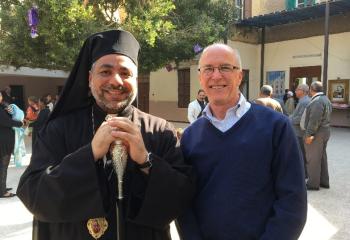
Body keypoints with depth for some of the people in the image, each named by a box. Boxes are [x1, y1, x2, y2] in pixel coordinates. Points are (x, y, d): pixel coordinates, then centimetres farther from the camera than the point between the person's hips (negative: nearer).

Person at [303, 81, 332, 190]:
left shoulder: (317, 101, -19)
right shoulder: (326, 99, 14)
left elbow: (314, 120, -25)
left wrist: (309, 134, -22)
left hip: (316, 133, -10)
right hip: (325, 132, 10)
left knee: (313, 159, -3)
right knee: (322, 157, 17)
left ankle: (313, 183, 4)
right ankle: (324, 181, 26)